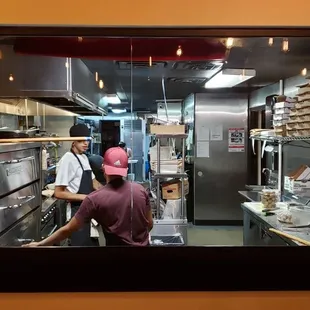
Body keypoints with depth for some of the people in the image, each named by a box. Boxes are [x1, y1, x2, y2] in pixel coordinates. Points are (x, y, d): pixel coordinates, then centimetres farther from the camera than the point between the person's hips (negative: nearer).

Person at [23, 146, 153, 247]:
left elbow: (68, 230, -13)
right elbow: (150, 224, 2)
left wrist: (40, 244, -1)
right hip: (142, 244, 4)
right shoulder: (140, 190, -8)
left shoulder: (95, 199, -17)